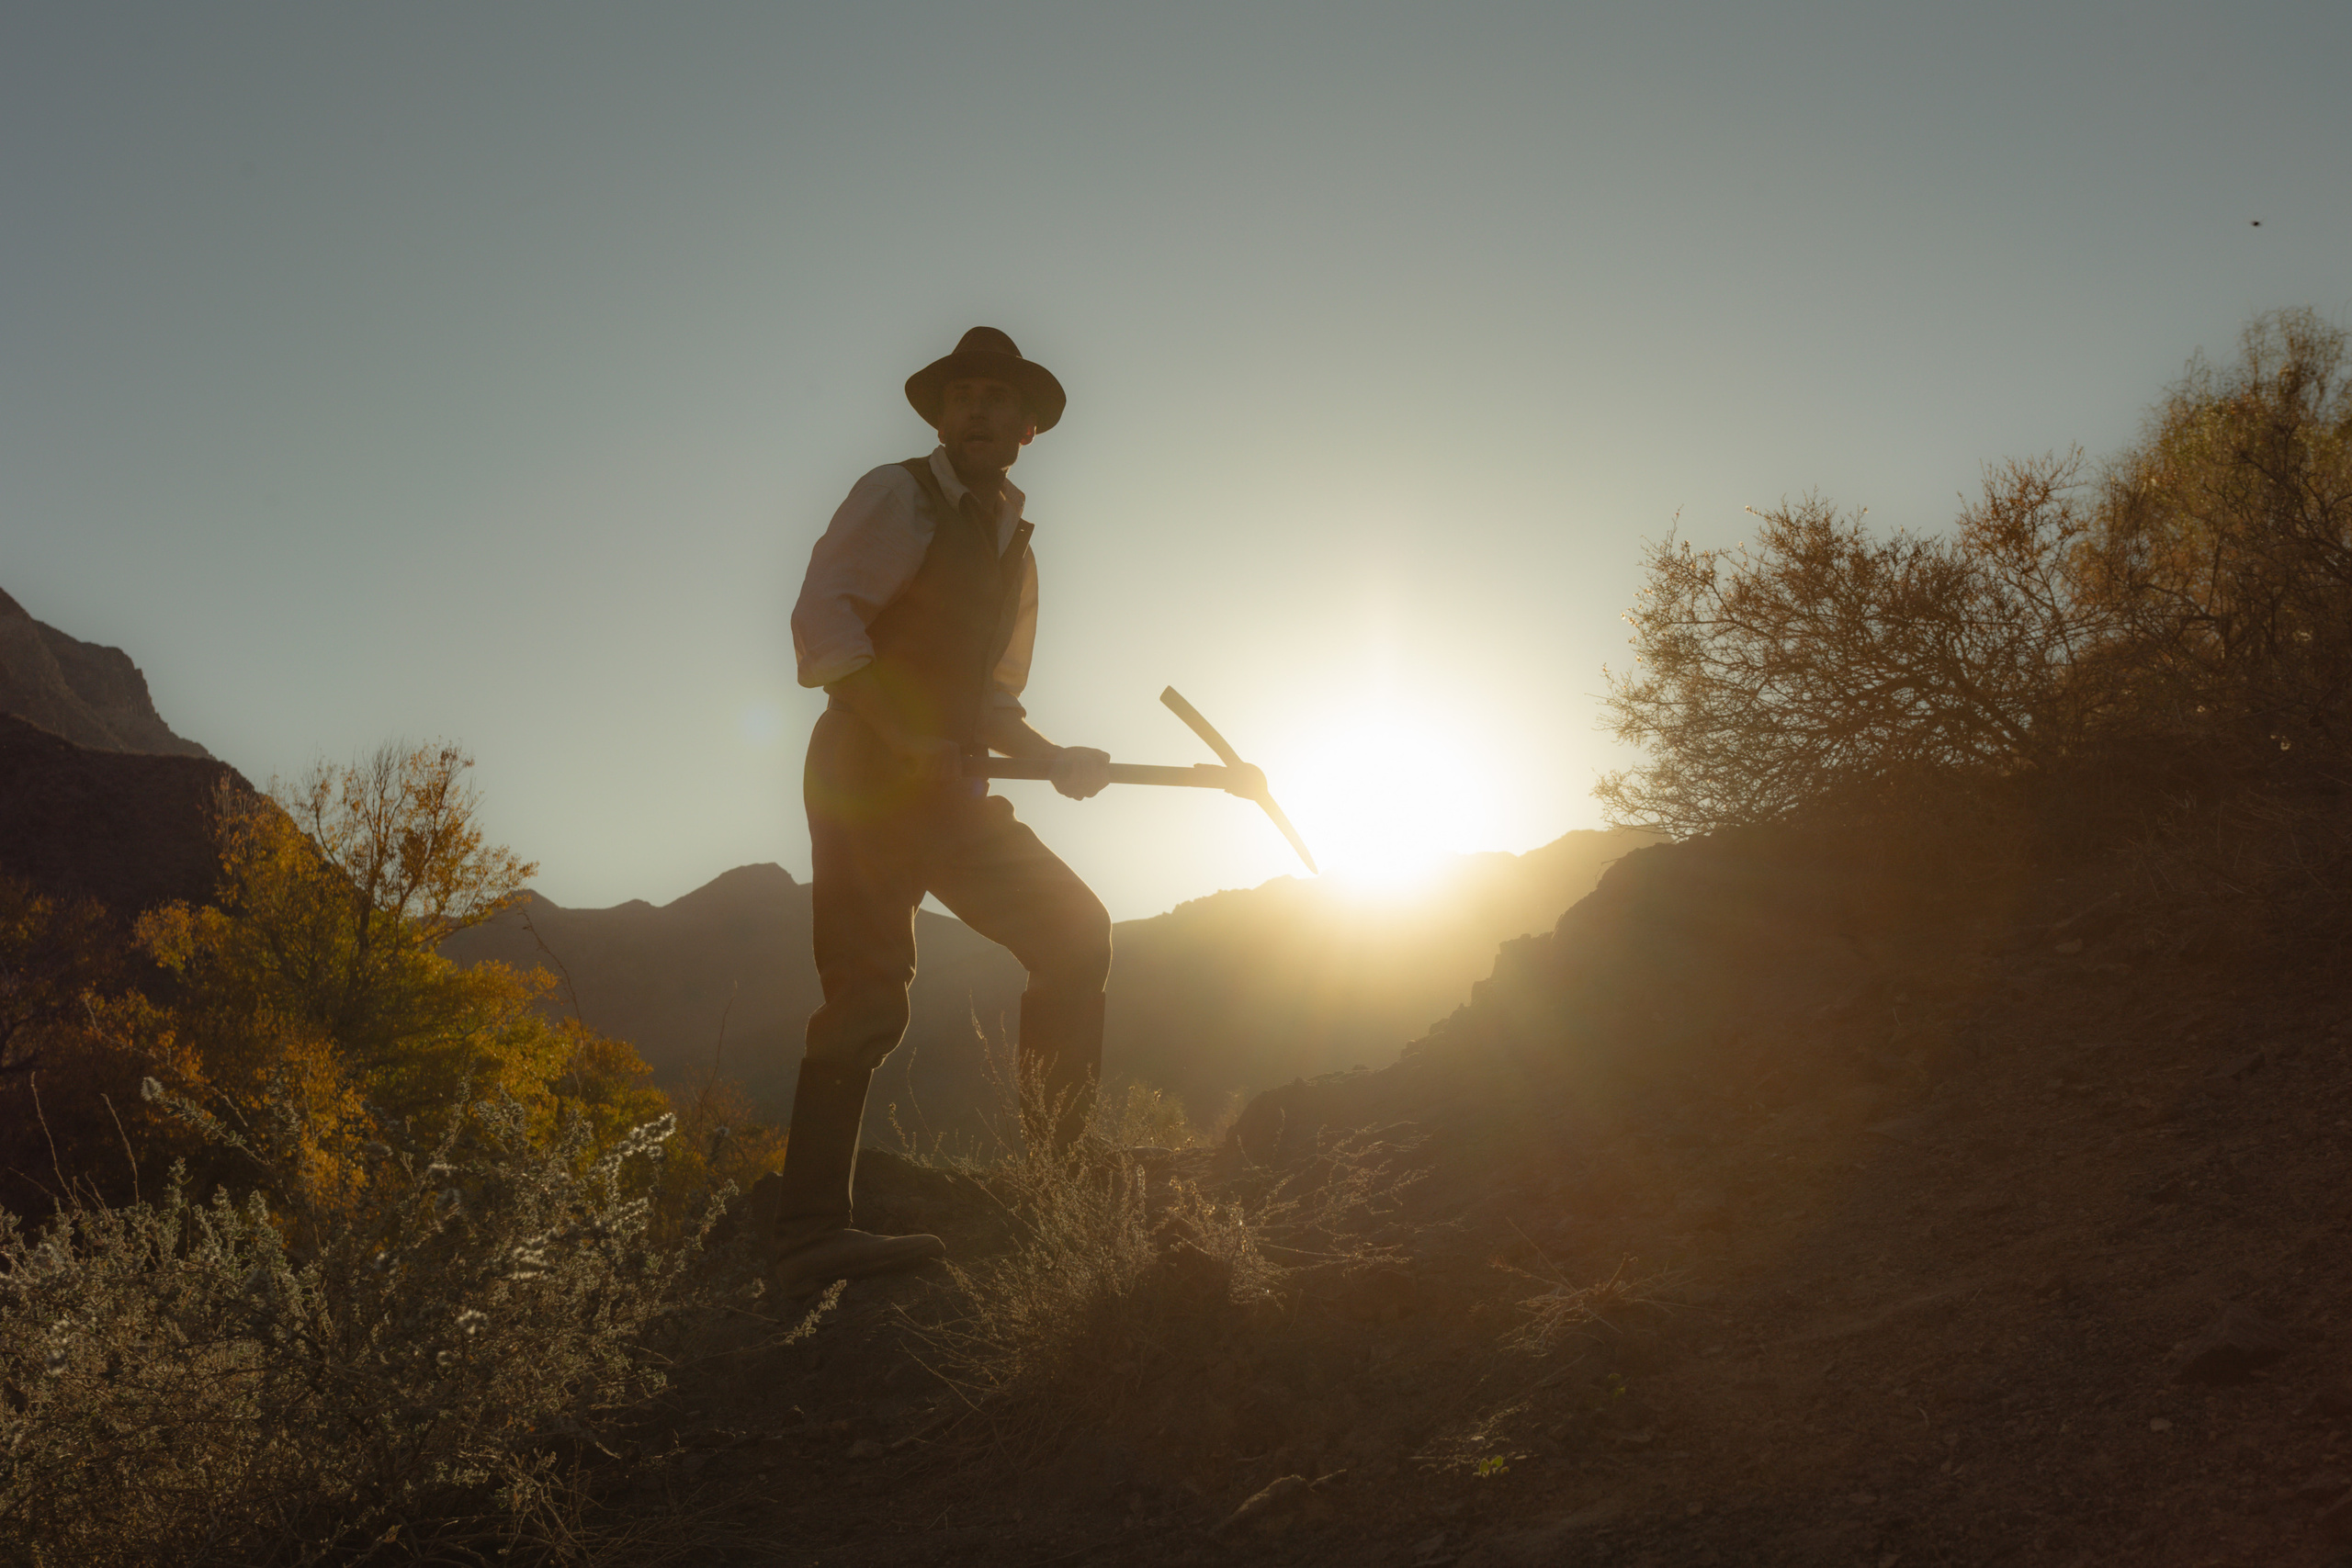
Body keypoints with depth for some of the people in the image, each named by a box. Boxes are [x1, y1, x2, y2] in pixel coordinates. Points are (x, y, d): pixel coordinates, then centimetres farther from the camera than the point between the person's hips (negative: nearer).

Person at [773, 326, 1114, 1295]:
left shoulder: (1015, 546, 21)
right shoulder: (895, 496, -1)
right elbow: (822, 618, -13)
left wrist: (1054, 758, 5)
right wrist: (906, 734, -23)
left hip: (947, 792, 7)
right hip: (865, 773, -7)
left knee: (1074, 930, -1)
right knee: (868, 991, -13)